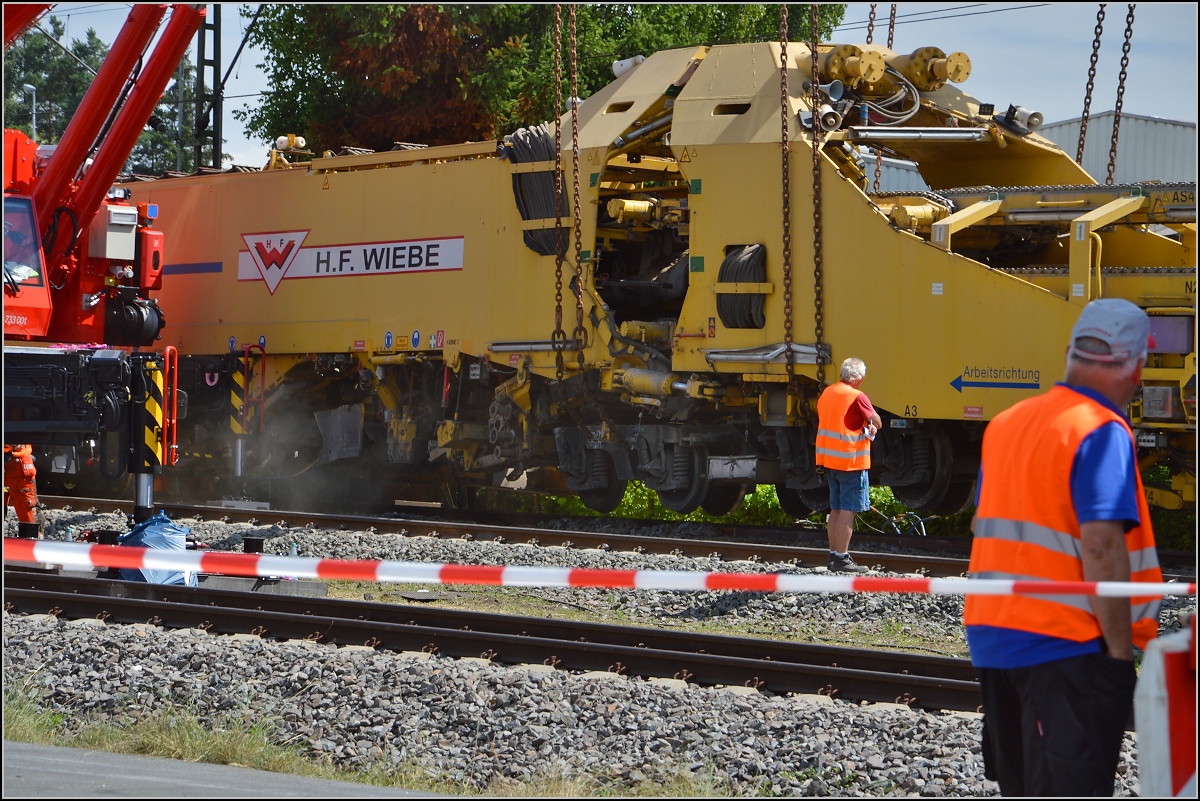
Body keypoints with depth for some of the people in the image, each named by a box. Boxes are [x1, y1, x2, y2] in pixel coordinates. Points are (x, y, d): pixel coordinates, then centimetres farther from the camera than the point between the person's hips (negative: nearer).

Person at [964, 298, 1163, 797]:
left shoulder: (1005, 424, 13)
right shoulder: (1102, 433, -13)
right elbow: (1102, 546, -22)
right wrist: (1121, 649, -17)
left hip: (992, 638, 8)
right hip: (1068, 644, -8)